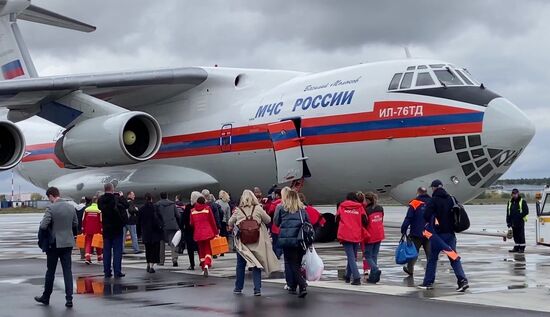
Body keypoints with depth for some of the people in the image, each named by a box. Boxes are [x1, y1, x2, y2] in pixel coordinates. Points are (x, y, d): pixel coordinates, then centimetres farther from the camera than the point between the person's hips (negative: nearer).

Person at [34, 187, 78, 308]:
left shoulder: (51, 208, -16)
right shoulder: (71, 207, 2)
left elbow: (43, 226, -19)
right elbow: (75, 224, 11)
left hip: (54, 244, -4)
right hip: (68, 243, 4)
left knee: (50, 271, 9)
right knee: (67, 271, 5)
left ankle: (46, 297, 22)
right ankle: (69, 299, -1)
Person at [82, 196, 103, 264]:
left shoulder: (86, 209, 1)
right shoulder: (99, 210, -9)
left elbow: (83, 220, 5)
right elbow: (101, 221, -9)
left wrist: (83, 229, 13)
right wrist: (102, 229, -2)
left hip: (88, 230, 2)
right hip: (97, 230, -2)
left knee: (88, 243, 3)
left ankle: (87, 257, -14)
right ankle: (99, 257, 26)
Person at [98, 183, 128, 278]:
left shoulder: (101, 200, -5)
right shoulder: (117, 198, -16)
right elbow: (126, 205, -3)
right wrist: (120, 196, 12)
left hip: (106, 228, 3)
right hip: (117, 228, -3)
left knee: (106, 250, 10)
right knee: (117, 250, 1)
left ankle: (107, 271, 10)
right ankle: (117, 272, -1)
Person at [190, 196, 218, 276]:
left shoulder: (193, 211, 4)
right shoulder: (207, 208, -3)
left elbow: (191, 223, 10)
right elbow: (212, 221, -1)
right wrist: (216, 232, 6)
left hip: (198, 233, 2)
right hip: (208, 233, -2)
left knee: (201, 250, 15)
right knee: (208, 250, 2)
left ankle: (203, 268, 17)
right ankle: (207, 265, -23)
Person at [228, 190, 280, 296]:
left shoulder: (238, 210, -4)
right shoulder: (258, 209, -5)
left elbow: (230, 223, 5)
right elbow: (268, 220, 4)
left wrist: (232, 227, 26)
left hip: (242, 241, 1)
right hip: (256, 241, 0)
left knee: (240, 265, 14)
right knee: (256, 265, 5)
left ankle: (238, 288, 22)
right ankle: (257, 289, -1)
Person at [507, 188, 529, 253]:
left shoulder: (522, 201, -2)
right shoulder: (510, 202, 14)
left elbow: (526, 211, -7)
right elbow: (508, 213, 16)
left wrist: (520, 216, -16)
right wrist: (508, 222, 10)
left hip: (520, 222, -6)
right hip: (513, 222, 6)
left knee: (521, 235, -5)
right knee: (515, 235, 9)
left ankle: (522, 248, -3)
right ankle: (516, 247, 16)